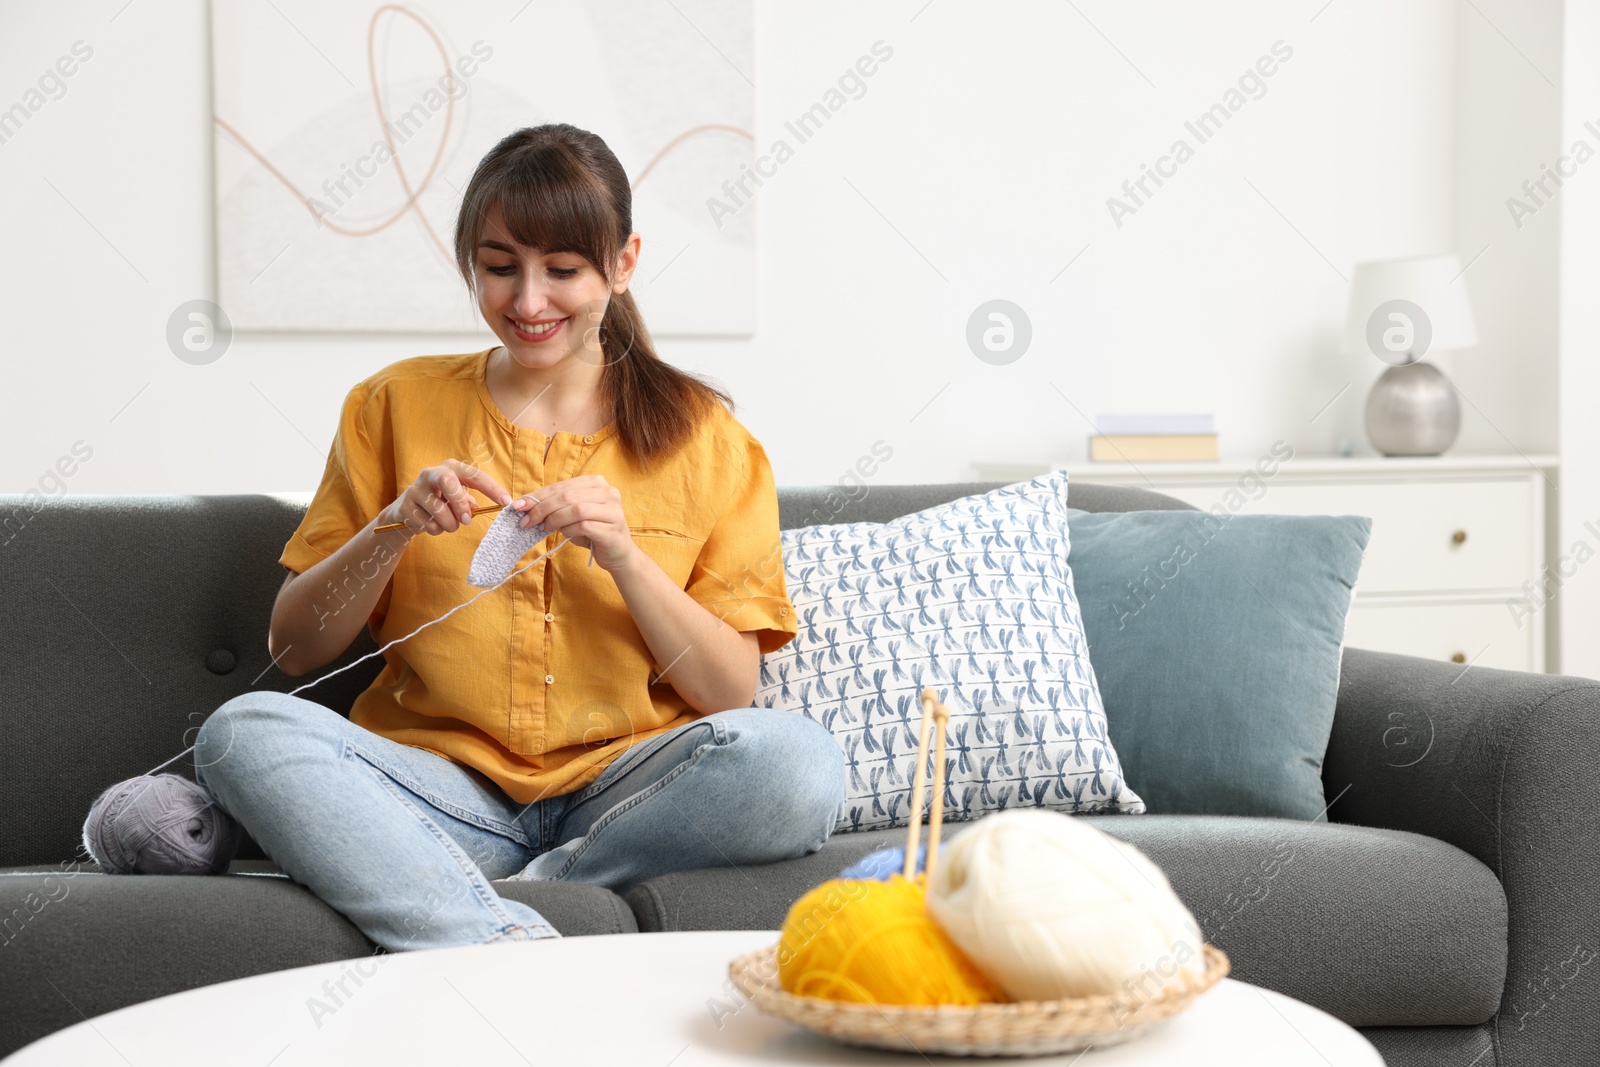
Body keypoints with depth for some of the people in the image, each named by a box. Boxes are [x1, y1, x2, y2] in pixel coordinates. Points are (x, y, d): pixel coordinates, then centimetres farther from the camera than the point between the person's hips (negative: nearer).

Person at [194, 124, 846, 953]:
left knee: (795, 757, -31)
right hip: (439, 785, 1)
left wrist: (623, 554, -13)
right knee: (244, 730, -27)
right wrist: (394, 528, -9)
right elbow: (293, 650, 8)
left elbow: (731, 691, 2)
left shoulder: (701, 434, 8)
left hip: (622, 793, 0)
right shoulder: (395, 405, 10)